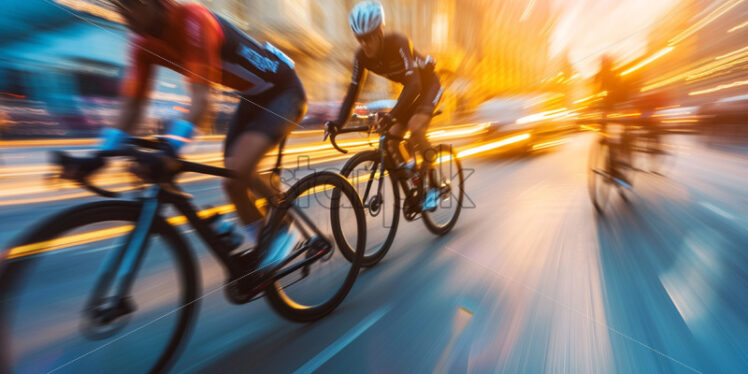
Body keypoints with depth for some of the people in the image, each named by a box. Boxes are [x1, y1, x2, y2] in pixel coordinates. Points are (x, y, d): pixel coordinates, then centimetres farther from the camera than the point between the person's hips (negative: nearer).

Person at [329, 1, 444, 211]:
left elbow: (415, 83, -40)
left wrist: (393, 114, -53)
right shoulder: (362, 56, -14)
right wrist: (338, 122, -25)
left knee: (415, 127, -33)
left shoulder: (398, 43, -30)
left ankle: (433, 185, -12)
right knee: (391, 142, -8)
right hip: (410, 88, 6)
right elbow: (353, 90, -14)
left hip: (428, 83, -5)